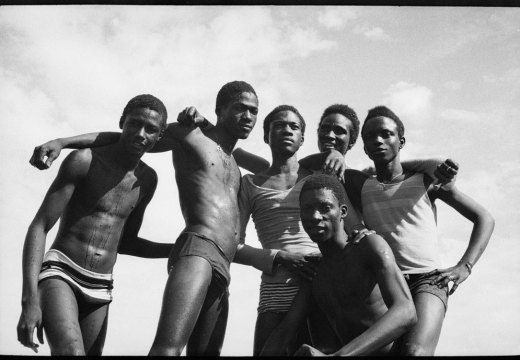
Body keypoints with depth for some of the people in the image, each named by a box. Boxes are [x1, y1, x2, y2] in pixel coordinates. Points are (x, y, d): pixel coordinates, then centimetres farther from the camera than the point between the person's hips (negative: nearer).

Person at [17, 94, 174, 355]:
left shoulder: (147, 180, 11)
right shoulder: (84, 161, -9)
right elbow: (38, 228, -12)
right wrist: (29, 300, -22)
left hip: (99, 290, 6)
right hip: (60, 274, -6)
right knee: (72, 352, -31)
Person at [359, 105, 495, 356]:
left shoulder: (426, 181, 10)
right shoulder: (361, 187, 14)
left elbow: (484, 218, 14)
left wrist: (464, 267, 0)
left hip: (427, 280, -2)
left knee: (414, 351, -31)